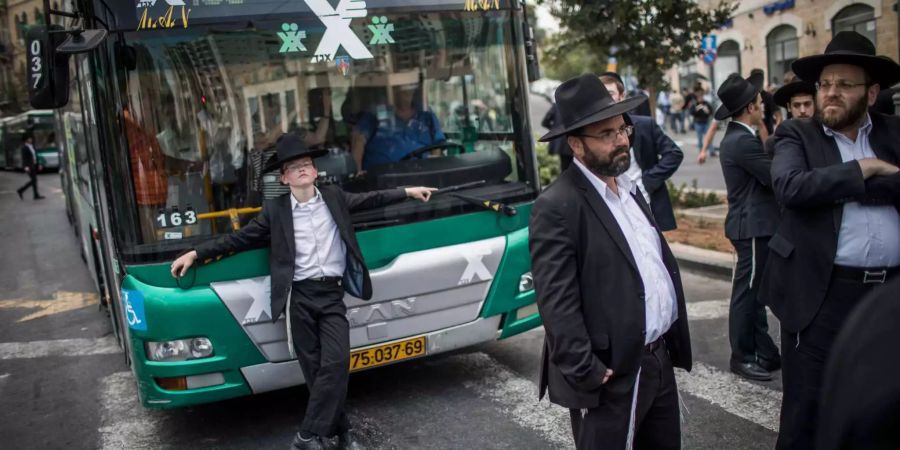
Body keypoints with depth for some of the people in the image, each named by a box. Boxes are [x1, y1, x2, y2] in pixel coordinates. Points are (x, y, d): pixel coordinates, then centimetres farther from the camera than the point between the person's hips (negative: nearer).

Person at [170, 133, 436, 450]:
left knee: (336, 364, -11)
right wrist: (195, 254, 5)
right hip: (300, 297, -1)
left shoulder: (334, 197, 9)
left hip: (332, 295, 1)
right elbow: (240, 238, 8)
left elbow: (370, 200, 21)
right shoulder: (275, 210, 3)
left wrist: (407, 192, 21)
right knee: (316, 369, 3)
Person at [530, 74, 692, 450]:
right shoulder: (557, 207, -18)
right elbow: (557, 304, -21)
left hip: (660, 358, 8)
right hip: (613, 374, -8)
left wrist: (673, 341, 13)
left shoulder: (628, 187, 10)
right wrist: (587, 375, -21)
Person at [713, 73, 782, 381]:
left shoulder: (737, 137, 14)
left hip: (754, 224, 10)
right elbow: (775, 178, -16)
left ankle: (764, 352, 24)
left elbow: (767, 171, 12)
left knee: (754, 291, 15)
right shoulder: (743, 141, -19)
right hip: (754, 226, -10)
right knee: (748, 290, -1)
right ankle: (742, 356, 10)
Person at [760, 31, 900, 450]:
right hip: (822, 293, -3)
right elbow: (790, 187, -18)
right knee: (807, 408, 5)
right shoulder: (796, 135, 0)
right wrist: (862, 170, -12)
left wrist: (841, 187, -13)